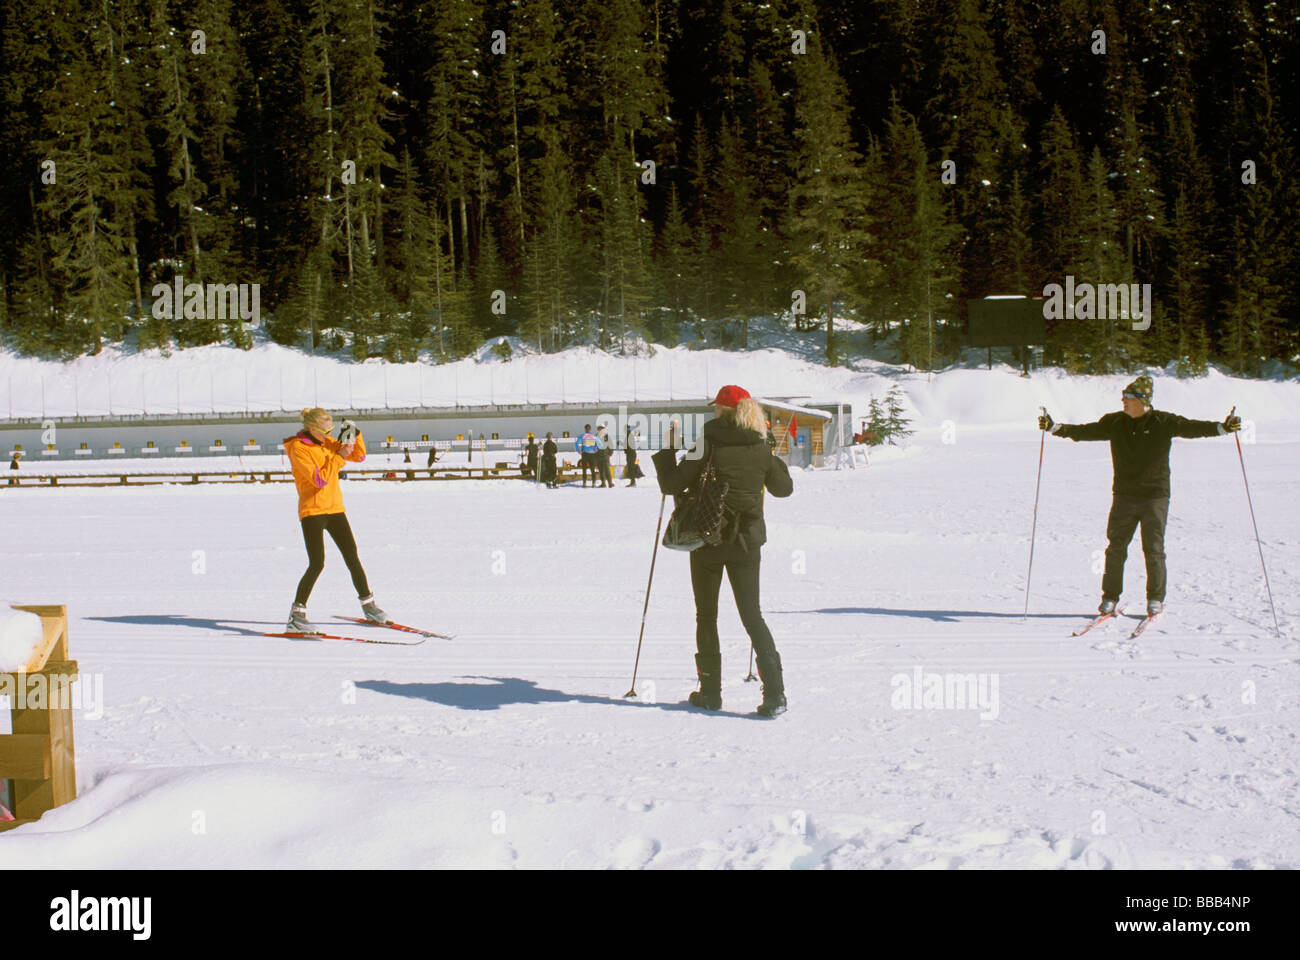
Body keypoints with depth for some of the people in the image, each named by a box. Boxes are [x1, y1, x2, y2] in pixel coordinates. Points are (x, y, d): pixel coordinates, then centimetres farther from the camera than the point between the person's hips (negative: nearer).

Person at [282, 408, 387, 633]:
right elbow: (319, 479, -20)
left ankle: (368, 606, 23)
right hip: (312, 511, -7)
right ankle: (296, 615, -10)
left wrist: (355, 435, -2)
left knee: (353, 558, 10)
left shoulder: (327, 443, 10)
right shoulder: (298, 448, -12)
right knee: (317, 564, -15)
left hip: (335, 508, 7)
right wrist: (339, 456, -18)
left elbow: (359, 456, 13)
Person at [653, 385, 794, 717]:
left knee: (706, 615, 12)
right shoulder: (760, 449, -1)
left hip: (707, 540, -3)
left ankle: (710, 691, 13)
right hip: (747, 540, 3)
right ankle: (774, 692, -4)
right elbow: (784, 488, 13)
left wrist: (667, 451, 2)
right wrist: (774, 460, 29)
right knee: (752, 615, 8)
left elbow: (672, 484, -12)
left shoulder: (708, 446, -12)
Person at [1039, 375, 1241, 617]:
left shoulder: (1163, 422, -5)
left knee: (1153, 549, -1)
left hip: (1155, 496, -3)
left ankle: (1155, 599, 13)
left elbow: (1191, 427, -10)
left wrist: (1222, 427, -24)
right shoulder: (1114, 423, 4)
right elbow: (1085, 432, 5)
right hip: (1124, 495, 3)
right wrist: (1055, 427, -5)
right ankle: (1110, 597, 13)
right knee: (1116, 547, 2)